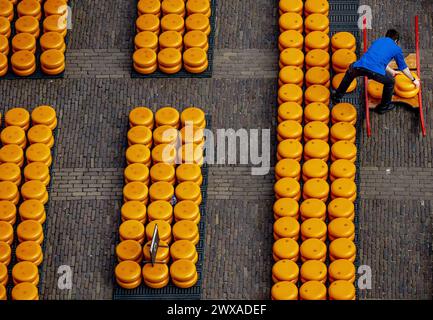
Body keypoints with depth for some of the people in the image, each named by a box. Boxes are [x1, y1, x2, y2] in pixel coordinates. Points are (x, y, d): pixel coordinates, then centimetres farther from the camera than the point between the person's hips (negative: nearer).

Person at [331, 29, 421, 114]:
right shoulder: (397, 49, 22)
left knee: (350, 72, 39)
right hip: (376, 72, -4)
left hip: (360, 66, 4)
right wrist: (413, 80, 50)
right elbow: (403, 67, 34)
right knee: (390, 82, 28)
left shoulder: (378, 41, 33)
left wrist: (391, 71, 62)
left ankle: (337, 96, 42)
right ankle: (384, 106, 38)